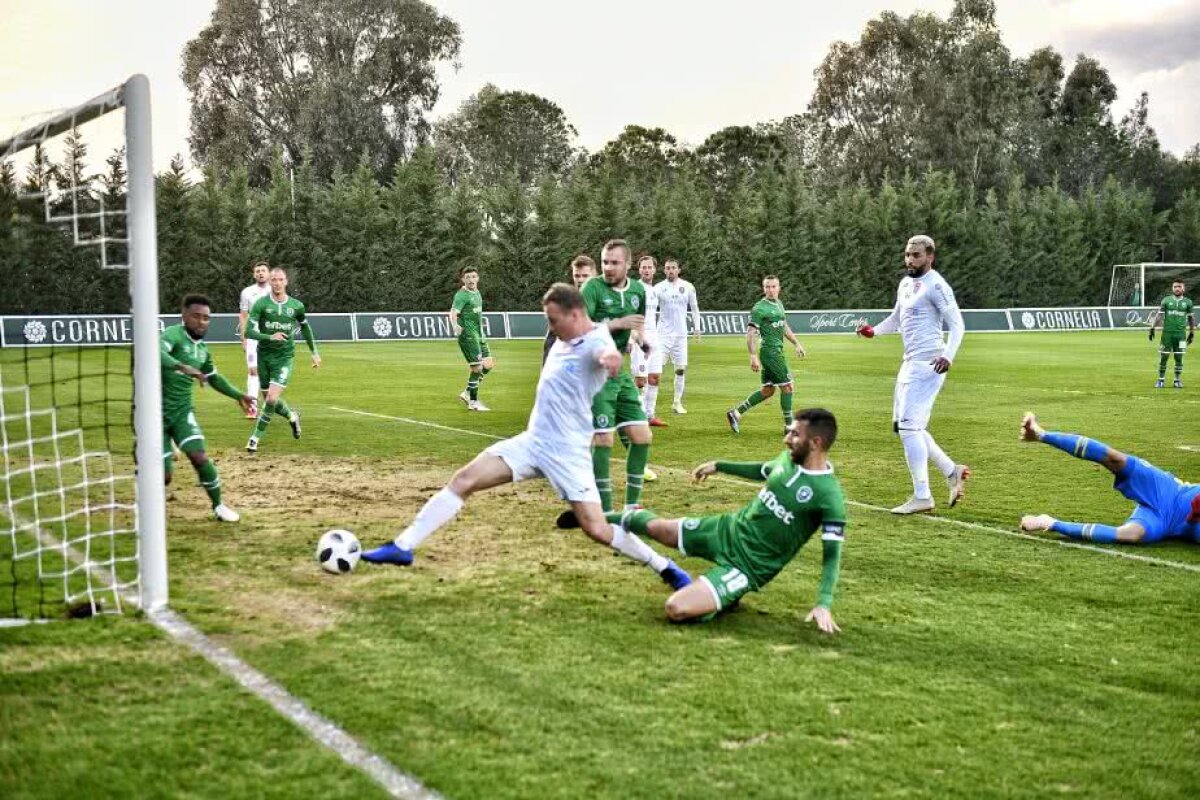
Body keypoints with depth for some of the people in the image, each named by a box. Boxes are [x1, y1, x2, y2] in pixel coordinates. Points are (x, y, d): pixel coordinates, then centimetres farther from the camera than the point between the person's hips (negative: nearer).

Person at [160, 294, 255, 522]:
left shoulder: (202, 349, 8)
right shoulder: (173, 335, -16)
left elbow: (214, 378, 26)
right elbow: (155, 352, -39)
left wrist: (238, 395, 24)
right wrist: (183, 367, -53)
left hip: (182, 411, 5)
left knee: (199, 456, -14)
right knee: (163, 473, -6)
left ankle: (218, 506, 6)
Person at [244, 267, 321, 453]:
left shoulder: (296, 306, 0)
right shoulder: (261, 304, -8)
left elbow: (305, 327, 18)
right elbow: (249, 331, -15)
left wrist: (314, 352, 22)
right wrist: (270, 337, -31)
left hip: (284, 357, -1)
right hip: (264, 356, 1)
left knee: (272, 398, -15)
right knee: (269, 399, 9)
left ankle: (255, 438, -2)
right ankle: (292, 417, 41)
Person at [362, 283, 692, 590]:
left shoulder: (596, 342, -18)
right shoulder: (564, 339, 6)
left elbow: (607, 353, -47)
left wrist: (611, 359, -66)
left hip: (566, 452, -7)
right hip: (532, 440, 7)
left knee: (597, 529, -11)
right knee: (463, 481, -3)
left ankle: (665, 568, 11)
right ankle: (402, 547, 2)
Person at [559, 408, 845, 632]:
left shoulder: (829, 495, -24)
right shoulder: (789, 458, -2)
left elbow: (832, 553, -20)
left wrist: (823, 604, -30)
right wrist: (718, 465, 26)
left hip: (748, 565, -6)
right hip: (727, 529, 6)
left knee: (677, 610, -23)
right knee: (654, 526, 11)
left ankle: (727, 598, 6)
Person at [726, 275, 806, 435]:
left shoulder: (779, 304, 14)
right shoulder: (760, 308, -12)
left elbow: (784, 327, 27)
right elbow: (750, 333, -16)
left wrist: (797, 344, 24)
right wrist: (753, 356, -21)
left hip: (776, 351, 9)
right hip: (770, 351, -9)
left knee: (767, 390, 11)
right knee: (787, 386, -4)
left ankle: (736, 413, 16)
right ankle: (789, 425, 5)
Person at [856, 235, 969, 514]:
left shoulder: (935, 286, -12)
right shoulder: (905, 283, 15)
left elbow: (956, 324, -17)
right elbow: (896, 319, 28)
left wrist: (948, 356, -32)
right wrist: (873, 331, 9)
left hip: (927, 363, -10)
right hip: (910, 362, 10)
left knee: (909, 425, -12)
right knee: (906, 426, 13)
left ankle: (922, 496, -8)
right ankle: (952, 471, 22)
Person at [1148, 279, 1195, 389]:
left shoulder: (1187, 302, 6)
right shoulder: (1166, 300, 4)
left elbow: (1191, 318, 12)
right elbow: (1159, 314, 4)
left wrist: (1192, 333, 12)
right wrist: (1152, 328, -3)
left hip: (1180, 333, 1)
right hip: (1167, 333, -1)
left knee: (1179, 358, 2)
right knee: (1163, 357, 1)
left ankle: (1177, 380, 12)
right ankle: (1161, 380, 8)